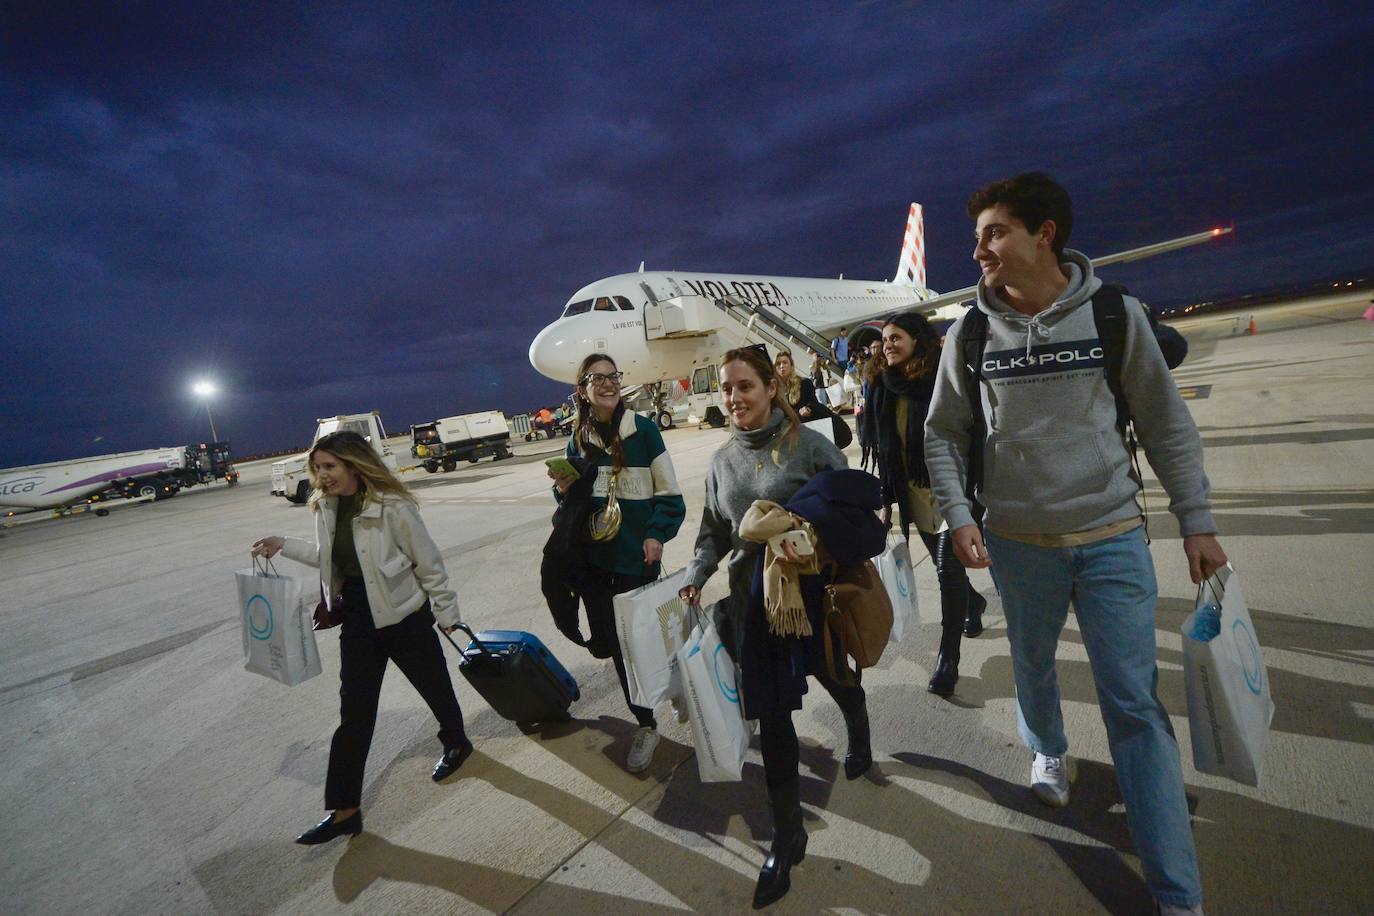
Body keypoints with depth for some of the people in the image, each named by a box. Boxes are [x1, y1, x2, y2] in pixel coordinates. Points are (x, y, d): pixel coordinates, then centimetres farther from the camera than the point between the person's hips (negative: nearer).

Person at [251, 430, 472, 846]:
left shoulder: (392, 507, -23)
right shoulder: (326, 508, -2)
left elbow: (429, 563, -15)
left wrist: (446, 614, -8)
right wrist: (284, 545, 8)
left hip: (405, 618, -5)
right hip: (357, 622, 5)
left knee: (435, 688, 17)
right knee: (354, 714, 7)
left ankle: (456, 743, 46)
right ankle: (344, 809, 20)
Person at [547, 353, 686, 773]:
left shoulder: (643, 430, -8)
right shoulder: (579, 438, 5)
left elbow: (669, 493, -5)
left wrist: (657, 535, -16)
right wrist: (564, 488, -7)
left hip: (637, 555, -4)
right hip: (593, 557, 5)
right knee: (608, 640, 11)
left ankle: (646, 724, 26)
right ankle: (644, 721, 36)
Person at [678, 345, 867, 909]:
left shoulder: (808, 444, -10)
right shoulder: (722, 460, 4)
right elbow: (715, 532, 10)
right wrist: (695, 576, -3)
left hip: (813, 589, -2)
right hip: (754, 599, 3)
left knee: (836, 676, 24)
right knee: (771, 715, 4)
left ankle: (859, 739, 59)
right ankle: (787, 836, 23)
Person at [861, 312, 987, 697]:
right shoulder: (882, 388, 4)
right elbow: (880, 448, 8)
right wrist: (886, 499, 8)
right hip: (913, 493, 5)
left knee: (948, 569, -6)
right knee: (945, 565, 18)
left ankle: (947, 658, 8)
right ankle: (974, 603, 50)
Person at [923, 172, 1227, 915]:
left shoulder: (1114, 312, -5)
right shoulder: (971, 333, -4)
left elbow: (1167, 423, 2)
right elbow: (942, 432, 3)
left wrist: (1197, 522, 0)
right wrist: (957, 513, -7)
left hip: (1113, 536, -1)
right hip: (1018, 541, 1)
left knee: (1135, 702, 2)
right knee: (1033, 665, 19)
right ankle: (1048, 752, 50)